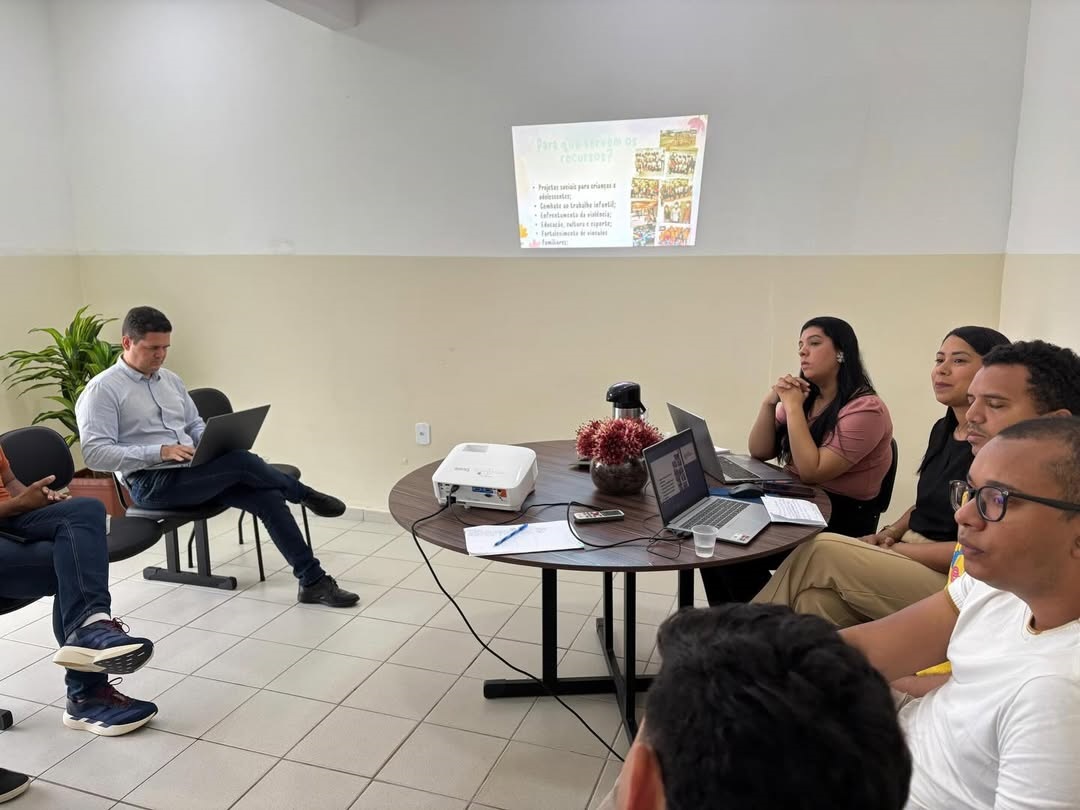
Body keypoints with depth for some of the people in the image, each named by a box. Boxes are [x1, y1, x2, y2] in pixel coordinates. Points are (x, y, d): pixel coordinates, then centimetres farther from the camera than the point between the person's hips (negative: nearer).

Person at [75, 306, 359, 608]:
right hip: (152, 483, -6)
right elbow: (95, 453, -14)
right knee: (241, 461, -27)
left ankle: (313, 581, -17)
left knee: (268, 497, -17)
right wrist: (159, 452, -24)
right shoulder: (102, 389, -5)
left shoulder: (170, 380, 17)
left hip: (193, 472, 7)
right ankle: (304, 494, 3)